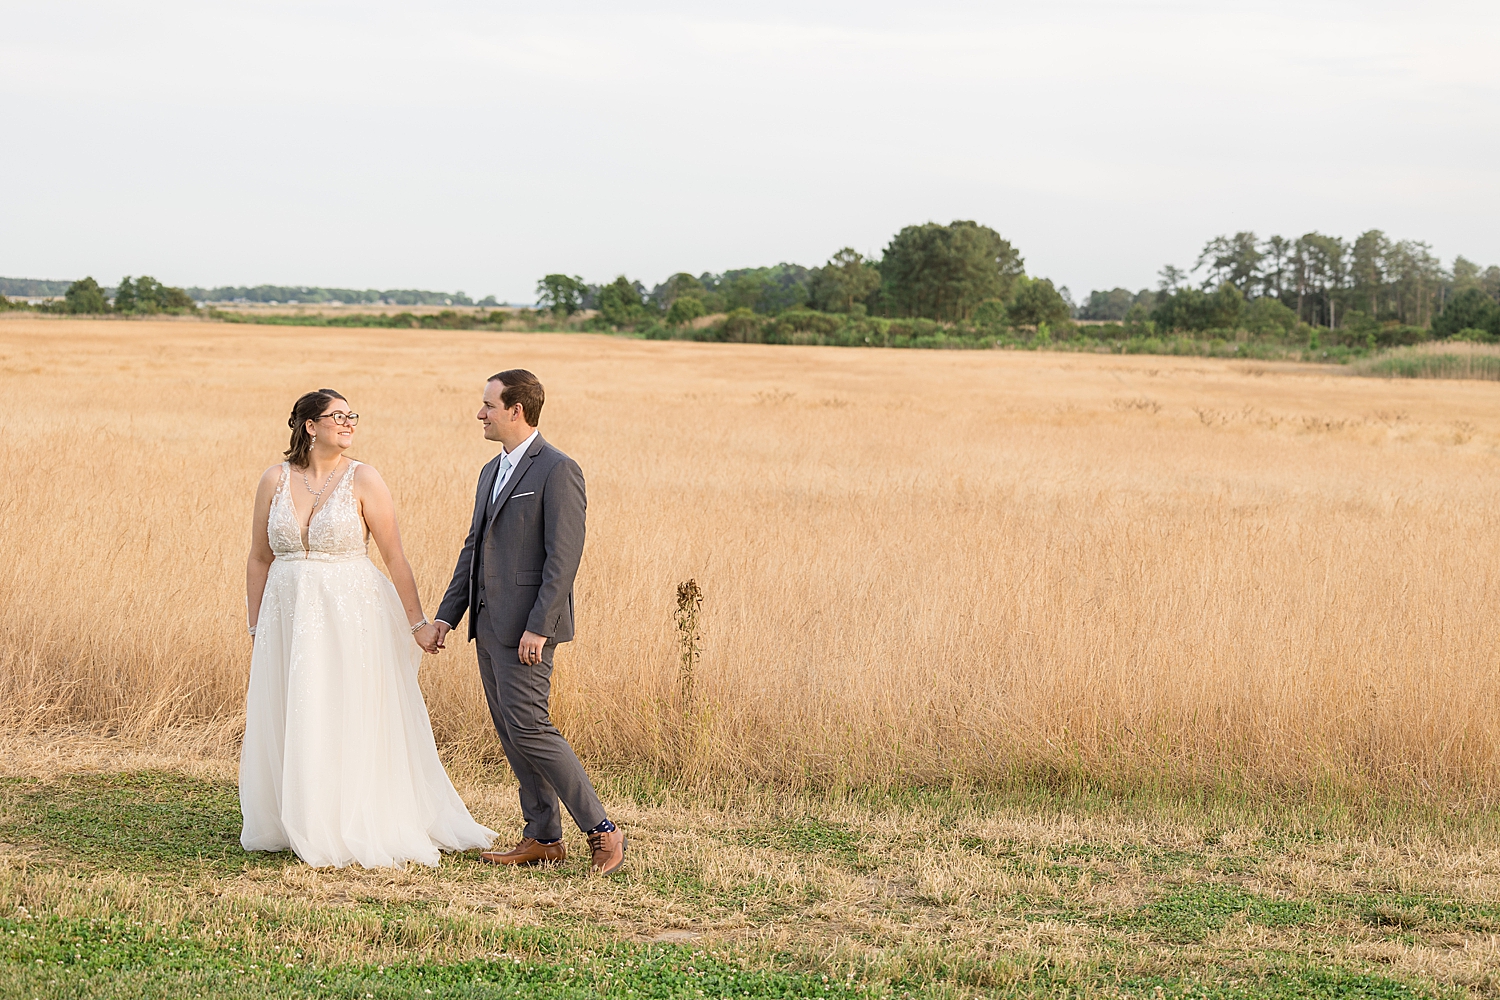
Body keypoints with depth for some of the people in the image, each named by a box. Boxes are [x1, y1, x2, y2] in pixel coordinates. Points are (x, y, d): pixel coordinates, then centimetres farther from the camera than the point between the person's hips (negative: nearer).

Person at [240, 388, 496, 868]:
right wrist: (256, 631, 8)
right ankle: (297, 825, 23)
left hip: (350, 617, -3)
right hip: (288, 616, 3)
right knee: (289, 726, 9)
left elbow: (395, 557, -5)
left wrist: (418, 623, -6)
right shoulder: (274, 481, 3)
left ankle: (355, 832, 13)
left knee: (351, 726, 1)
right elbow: (259, 559, 9)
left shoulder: (363, 480, -5)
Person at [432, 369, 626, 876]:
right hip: (490, 624, 9)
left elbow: (564, 556, -17)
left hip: (527, 625, -9)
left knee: (529, 728, -12)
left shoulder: (558, 471, -12)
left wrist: (538, 627, -22)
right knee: (509, 730, 9)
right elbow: (474, 548, 20)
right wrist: (447, 615, 15)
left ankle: (602, 830, -5)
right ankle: (543, 837, 15)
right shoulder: (491, 472, 17)